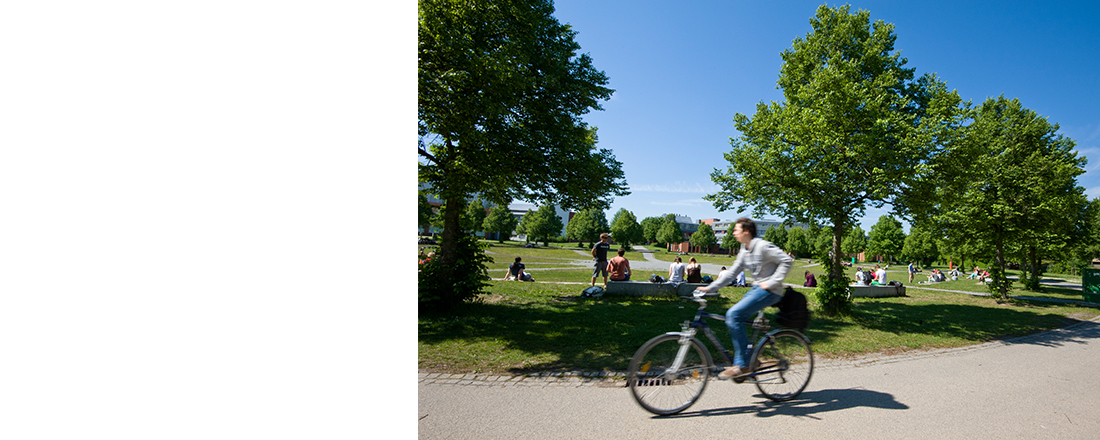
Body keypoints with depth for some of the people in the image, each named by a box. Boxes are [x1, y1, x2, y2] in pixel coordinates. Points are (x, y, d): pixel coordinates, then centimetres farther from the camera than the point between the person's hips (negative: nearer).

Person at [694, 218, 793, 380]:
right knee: (732, 319, 3)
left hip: (769, 291, -9)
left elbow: (787, 261, -17)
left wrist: (771, 282, -19)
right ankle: (749, 360, 13)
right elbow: (732, 272, 13)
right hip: (756, 288, 9)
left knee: (733, 314, -21)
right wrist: (710, 288, 7)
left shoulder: (763, 246, -15)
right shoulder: (744, 251, 12)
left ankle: (742, 365, -13)